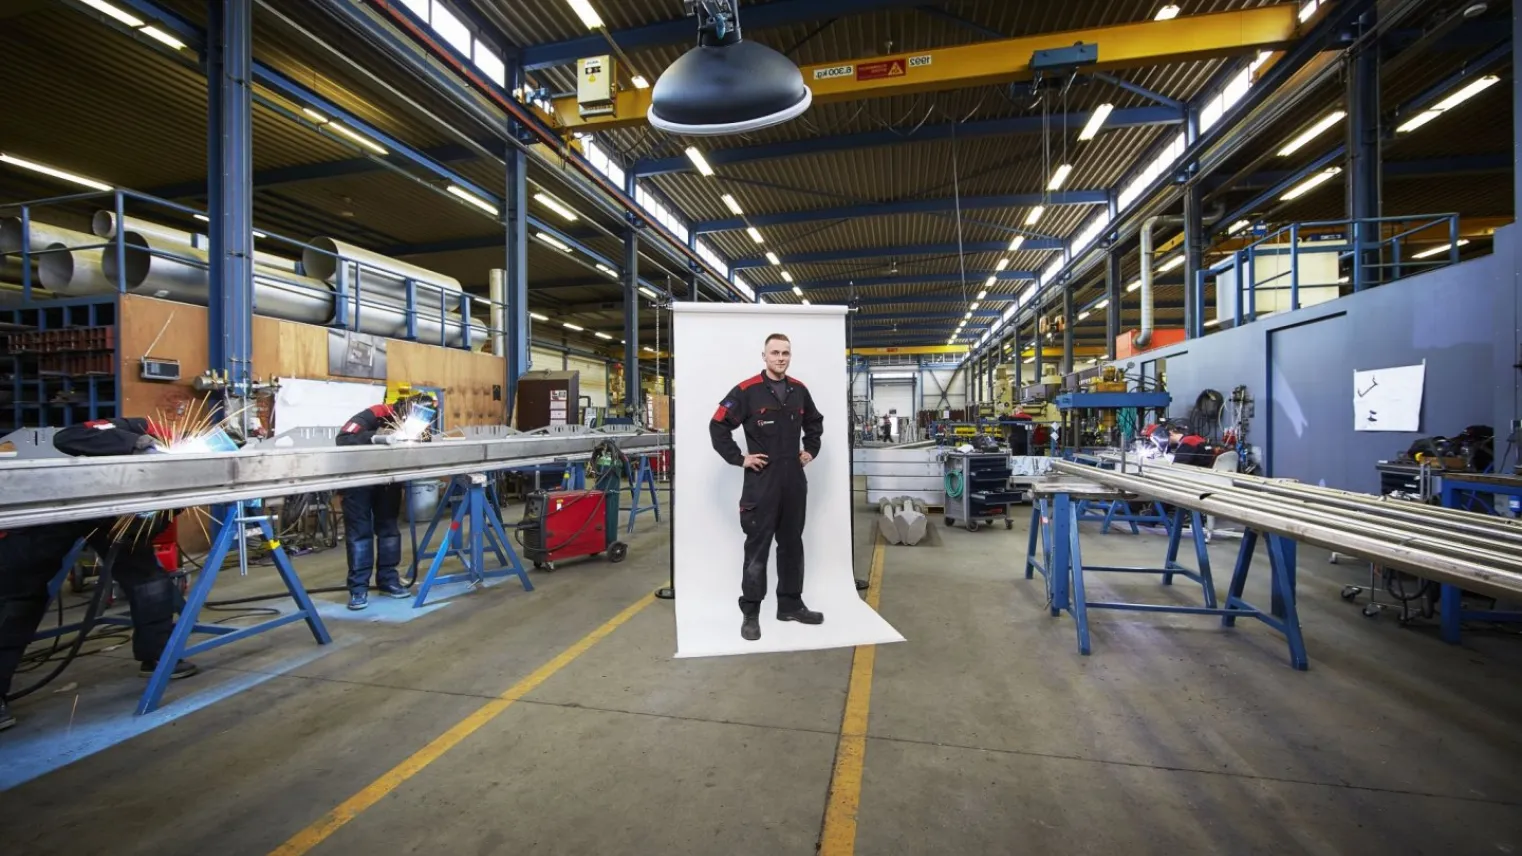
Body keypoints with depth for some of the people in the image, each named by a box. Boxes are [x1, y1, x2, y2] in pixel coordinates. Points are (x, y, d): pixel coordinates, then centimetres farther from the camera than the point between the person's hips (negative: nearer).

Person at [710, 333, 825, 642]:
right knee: (757, 548, 1)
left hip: (794, 480, 6)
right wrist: (739, 458, -11)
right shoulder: (746, 391, -10)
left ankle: (791, 605, 29)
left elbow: (815, 422, 25)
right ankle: (750, 614, 12)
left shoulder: (799, 390, 8)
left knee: (792, 545, 14)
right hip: (761, 481, -6)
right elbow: (718, 426, -10)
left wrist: (811, 450, 14)